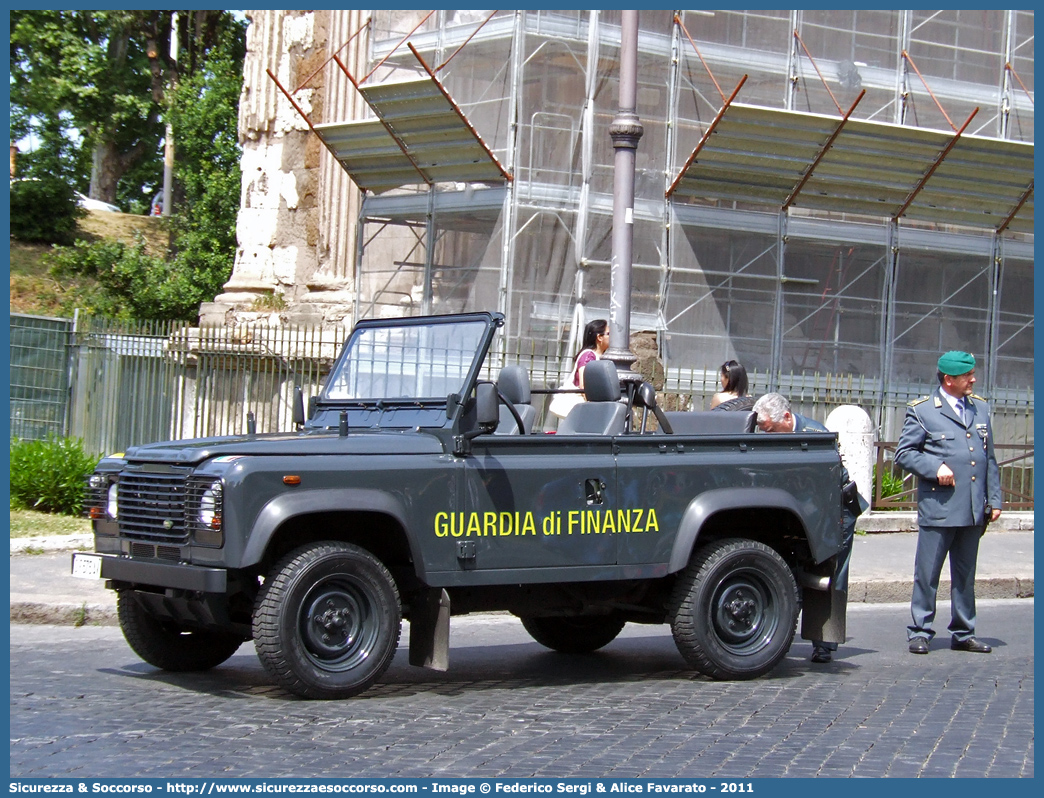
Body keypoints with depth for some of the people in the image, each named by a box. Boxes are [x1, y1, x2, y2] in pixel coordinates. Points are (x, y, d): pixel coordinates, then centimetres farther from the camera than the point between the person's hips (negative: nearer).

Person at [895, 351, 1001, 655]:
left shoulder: (980, 408, 14)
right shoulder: (921, 410, -1)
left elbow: (989, 459, 16)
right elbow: (903, 453, -3)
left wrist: (994, 500, 11)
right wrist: (935, 468, -17)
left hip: (973, 510, 5)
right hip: (938, 507, -5)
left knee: (965, 575, 12)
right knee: (927, 573, -1)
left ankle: (963, 634, 21)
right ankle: (920, 632, 8)